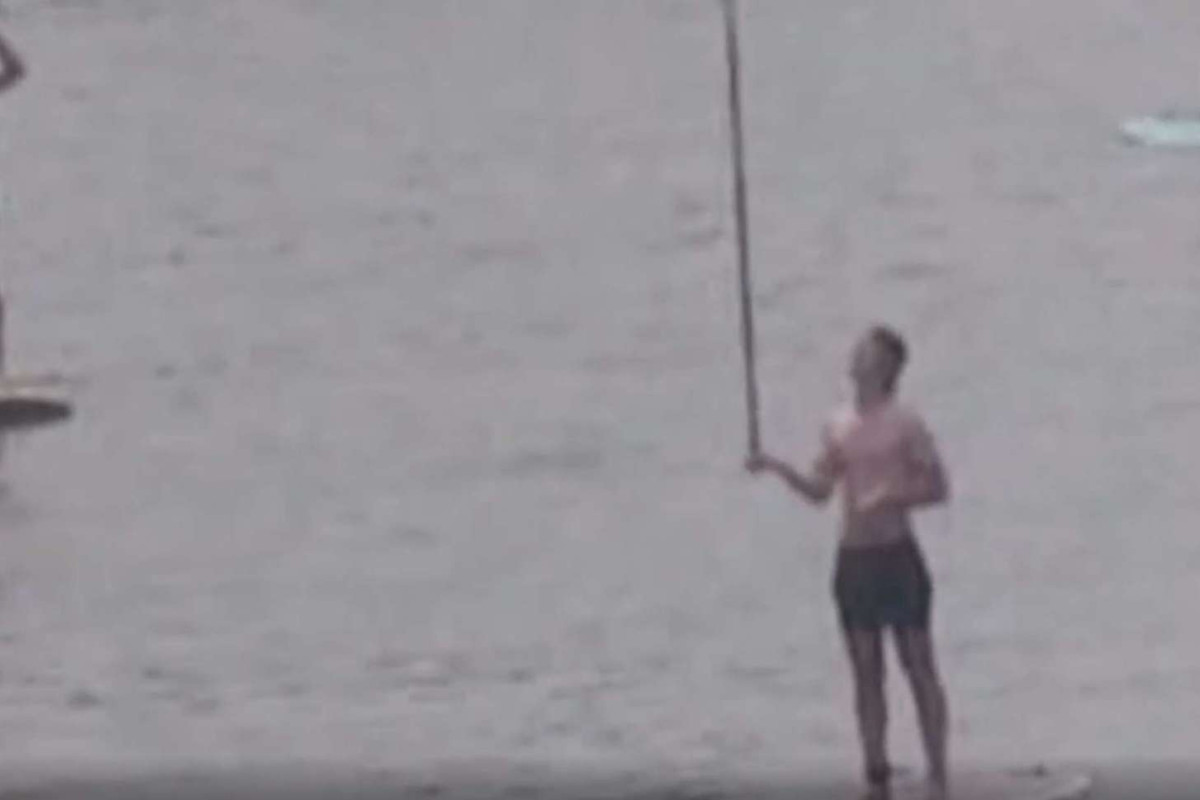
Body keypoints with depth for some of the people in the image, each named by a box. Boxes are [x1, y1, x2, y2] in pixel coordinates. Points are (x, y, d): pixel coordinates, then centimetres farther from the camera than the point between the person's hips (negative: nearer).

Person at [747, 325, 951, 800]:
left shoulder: (904, 424, -5)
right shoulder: (838, 427, 10)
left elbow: (938, 488, -6)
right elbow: (818, 492, 13)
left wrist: (887, 499, -19)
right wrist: (778, 469, -3)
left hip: (897, 555, -5)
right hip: (853, 559, 5)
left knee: (919, 667, -2)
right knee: (866, 673, 7)